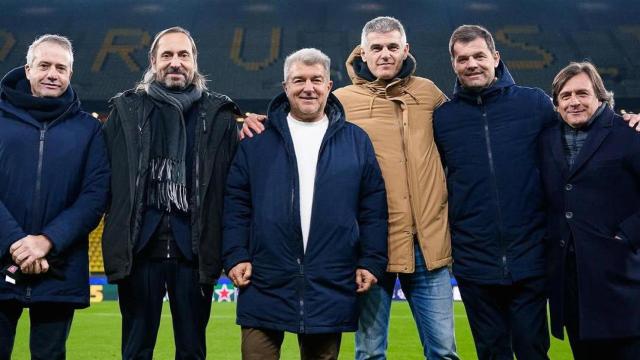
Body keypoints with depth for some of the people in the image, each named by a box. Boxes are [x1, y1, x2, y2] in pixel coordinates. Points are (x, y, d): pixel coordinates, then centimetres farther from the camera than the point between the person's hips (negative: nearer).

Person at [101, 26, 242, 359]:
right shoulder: (127, 109, 7)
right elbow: (105, 180, 3)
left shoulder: (218, 114, 5)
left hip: (194, 250, 0)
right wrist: (116, 244, -5)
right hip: (139, 247, 1)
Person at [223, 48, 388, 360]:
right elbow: (236, 203, 5)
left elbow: (373, 208, 6)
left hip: (331, 287, 1)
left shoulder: (356, 141, 8)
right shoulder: (257, 140, 7)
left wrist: (372, 261, 0)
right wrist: (235, 256, -3)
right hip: (265, 284, 0)